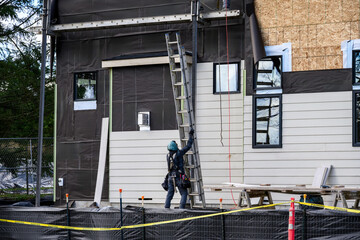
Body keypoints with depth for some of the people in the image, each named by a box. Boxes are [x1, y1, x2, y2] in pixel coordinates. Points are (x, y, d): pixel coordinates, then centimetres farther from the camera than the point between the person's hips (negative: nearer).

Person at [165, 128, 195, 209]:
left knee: (169, 194, 8)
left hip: (171, 177, 5)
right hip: (179, 177, -5)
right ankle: (181, 208, -9)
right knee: (184, 194, 3)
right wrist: (190, 135, 5)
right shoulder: (179, 153, -11)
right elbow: (188, 146, -4)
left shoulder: (168, 156, 4)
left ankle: (166, 208, 1)